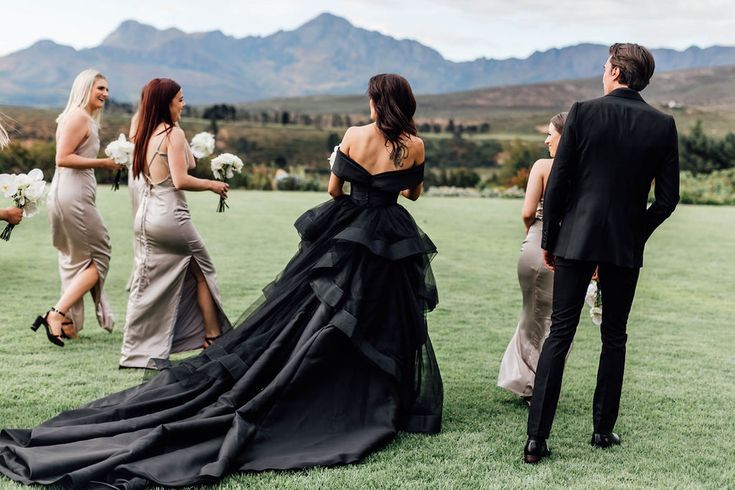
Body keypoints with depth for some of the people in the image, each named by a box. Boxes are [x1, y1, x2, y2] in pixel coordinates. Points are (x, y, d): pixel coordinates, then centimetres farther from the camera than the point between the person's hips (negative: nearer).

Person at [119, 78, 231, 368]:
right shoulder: (173, 133, -12)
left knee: (149, 283, 10)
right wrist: (212, 185, -5)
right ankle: (213, 337, 14)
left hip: (145, 216, 8)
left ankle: (136, 353, 11)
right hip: (170, 216, -7)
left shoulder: (144, 134, 12)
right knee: (202, 273, 9)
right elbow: (180, 180, -19)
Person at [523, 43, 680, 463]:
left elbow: (558, 182, -6)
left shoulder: (584, 112, -5)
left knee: (559, 335, 2)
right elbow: (668, 198, 0)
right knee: (614, 338, 15)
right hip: (626, 246, 1)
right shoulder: (663, 125, 0)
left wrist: (549, 239, 4)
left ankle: (536, 439, 0)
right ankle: (604, 429, 21)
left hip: (577, 239, -1)